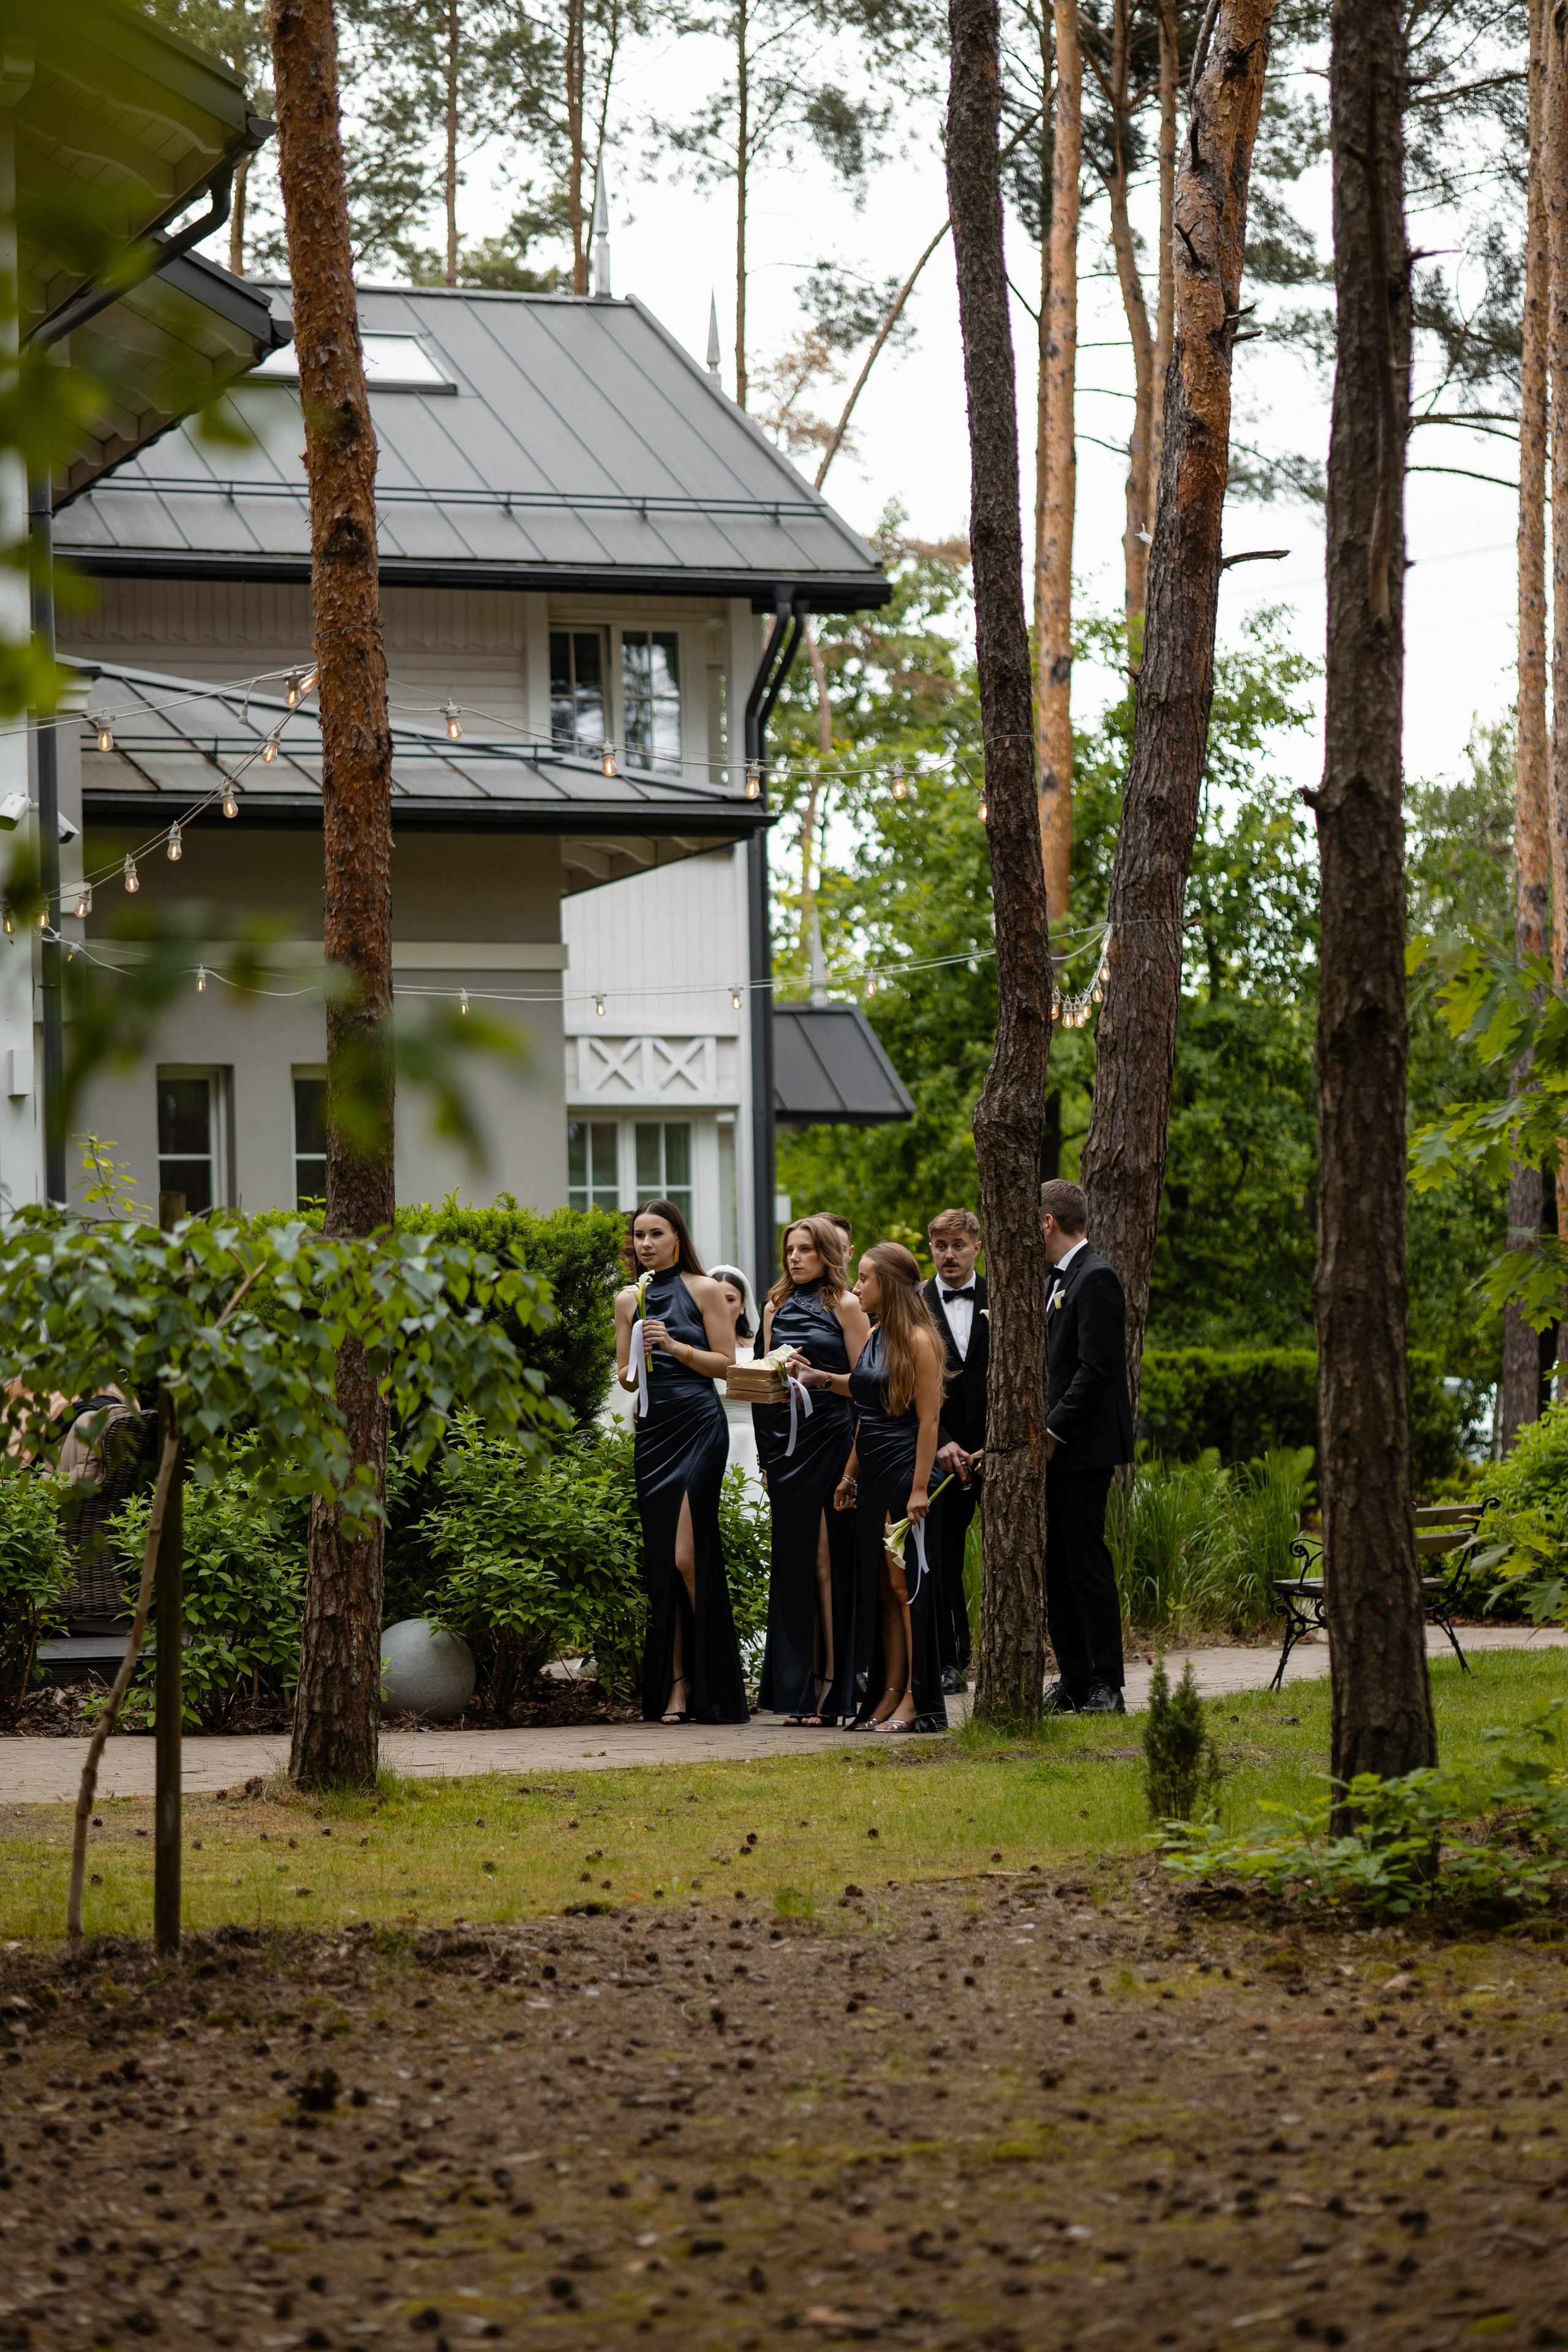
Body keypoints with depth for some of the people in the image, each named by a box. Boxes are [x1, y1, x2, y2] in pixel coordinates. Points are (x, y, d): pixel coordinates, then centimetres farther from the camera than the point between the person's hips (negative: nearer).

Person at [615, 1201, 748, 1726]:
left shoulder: (703, 1290, 1)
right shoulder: (629, 1300, 13)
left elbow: (726, 1363, -1)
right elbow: (625, 1376, 16)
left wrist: (676, 1347, -13)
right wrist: (636, 1366, -6)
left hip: (699, 1426, -5)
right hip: (652, 1430, 5)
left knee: (687, 1555, -13)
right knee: (660, 1561, 1)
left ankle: (710, 1681, -1)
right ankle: (673, 1685, 3)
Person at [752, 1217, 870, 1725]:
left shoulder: (845, 1305, 1)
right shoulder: (777, 1306, 16)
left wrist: (814, 1375, -13)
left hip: (832, 1435, -5)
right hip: (785, 1437, 5)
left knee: (830, 1559, -6)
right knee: (793, 1558, 3)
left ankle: (836, 1688, -3)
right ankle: (799, 1690, 5)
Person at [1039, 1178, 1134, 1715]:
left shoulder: (1096, 1279, -12)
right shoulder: (1056, 1280, 18)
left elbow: (1094, 1369, -18)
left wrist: (1053, 1434, -18)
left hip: (1083, 1448, -10)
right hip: (1053, 1449, 10)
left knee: (1086, 1562, -8)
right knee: (1056, 1565, 10)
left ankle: (1106, 1686, -6)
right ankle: (1074, 1682, 14)